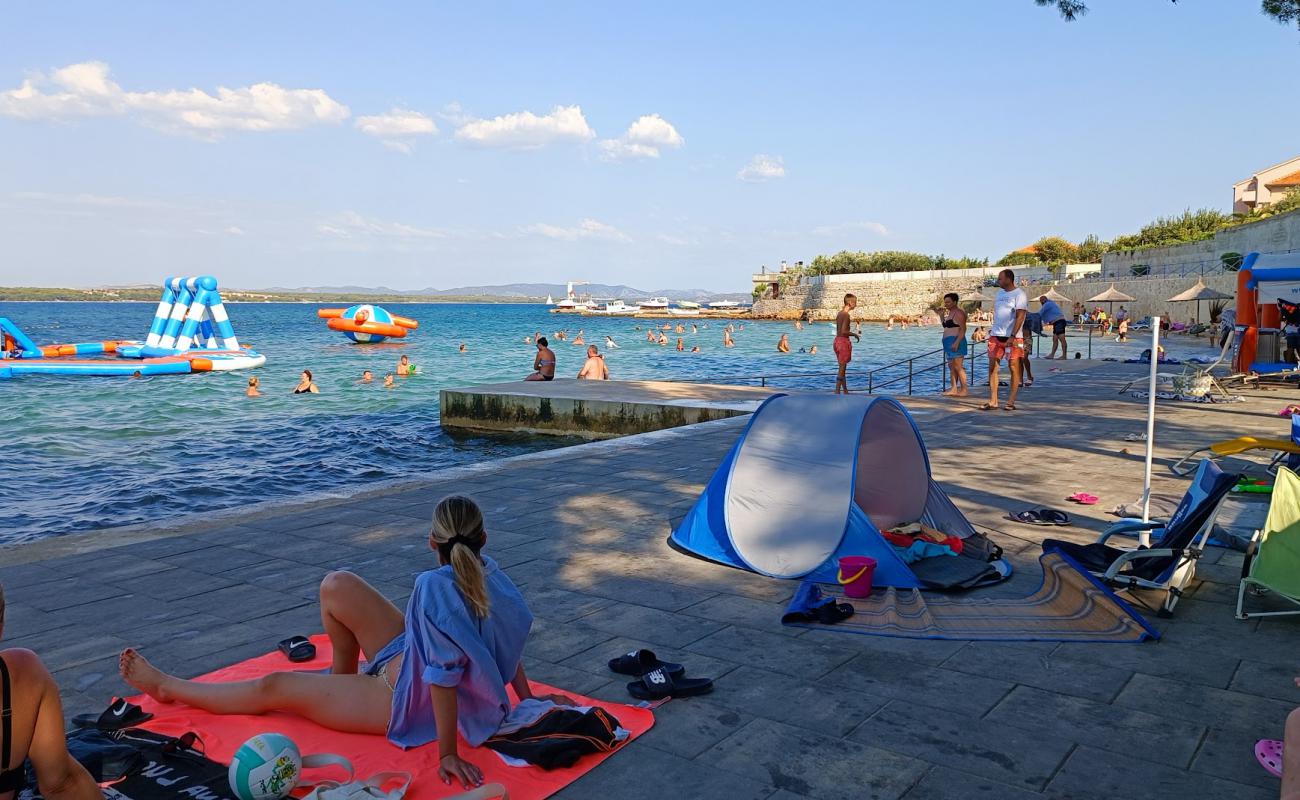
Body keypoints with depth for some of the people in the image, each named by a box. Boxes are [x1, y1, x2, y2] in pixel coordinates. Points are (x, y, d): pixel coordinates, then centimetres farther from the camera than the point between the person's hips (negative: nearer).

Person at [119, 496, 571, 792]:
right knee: (336, 587, 8)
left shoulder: (434, 587, -35)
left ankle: (168, 688, 30)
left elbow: (444, 675, -34)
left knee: (274, 688, 6)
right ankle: (342, 679, 34)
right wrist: (526, 697, 10)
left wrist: (447, 753, -27)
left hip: (409, 703, -8)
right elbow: (511, 641, -3)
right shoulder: (489, 571, -12)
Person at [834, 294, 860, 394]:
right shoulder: (846, 315, -15)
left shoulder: (839, 313, 12)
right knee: (842, 368, -6)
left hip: (837, 340, 9)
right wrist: (854, 334, -10)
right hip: (843, 341, -9)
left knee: (842, 368, 15)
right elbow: (843, 331, -23)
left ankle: (845, 391, 24)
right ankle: (837, 391, -7)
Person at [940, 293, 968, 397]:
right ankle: (954, 389, 10)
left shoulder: (959, 313, -10)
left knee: (958, 366, -11)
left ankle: (964, 389, -9)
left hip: (956, 342, -10)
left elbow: (963, 329, -18)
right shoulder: (949, 313, 20)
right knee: (951, 367, 8)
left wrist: (956, 342, -25)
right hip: (948, 342, 10)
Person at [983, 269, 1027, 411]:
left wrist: (1012, 336, -23)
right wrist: (992, 330, 16)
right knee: (992, 367, 1)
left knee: (1014, 368, 0)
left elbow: (1020, 317, -15)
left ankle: (1011, 402, 5)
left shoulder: (1019, 294, -7)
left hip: (1013, 338, -7)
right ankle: (993, 402, 3)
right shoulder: (1000, 292, 15)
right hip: (996, 336, 7)